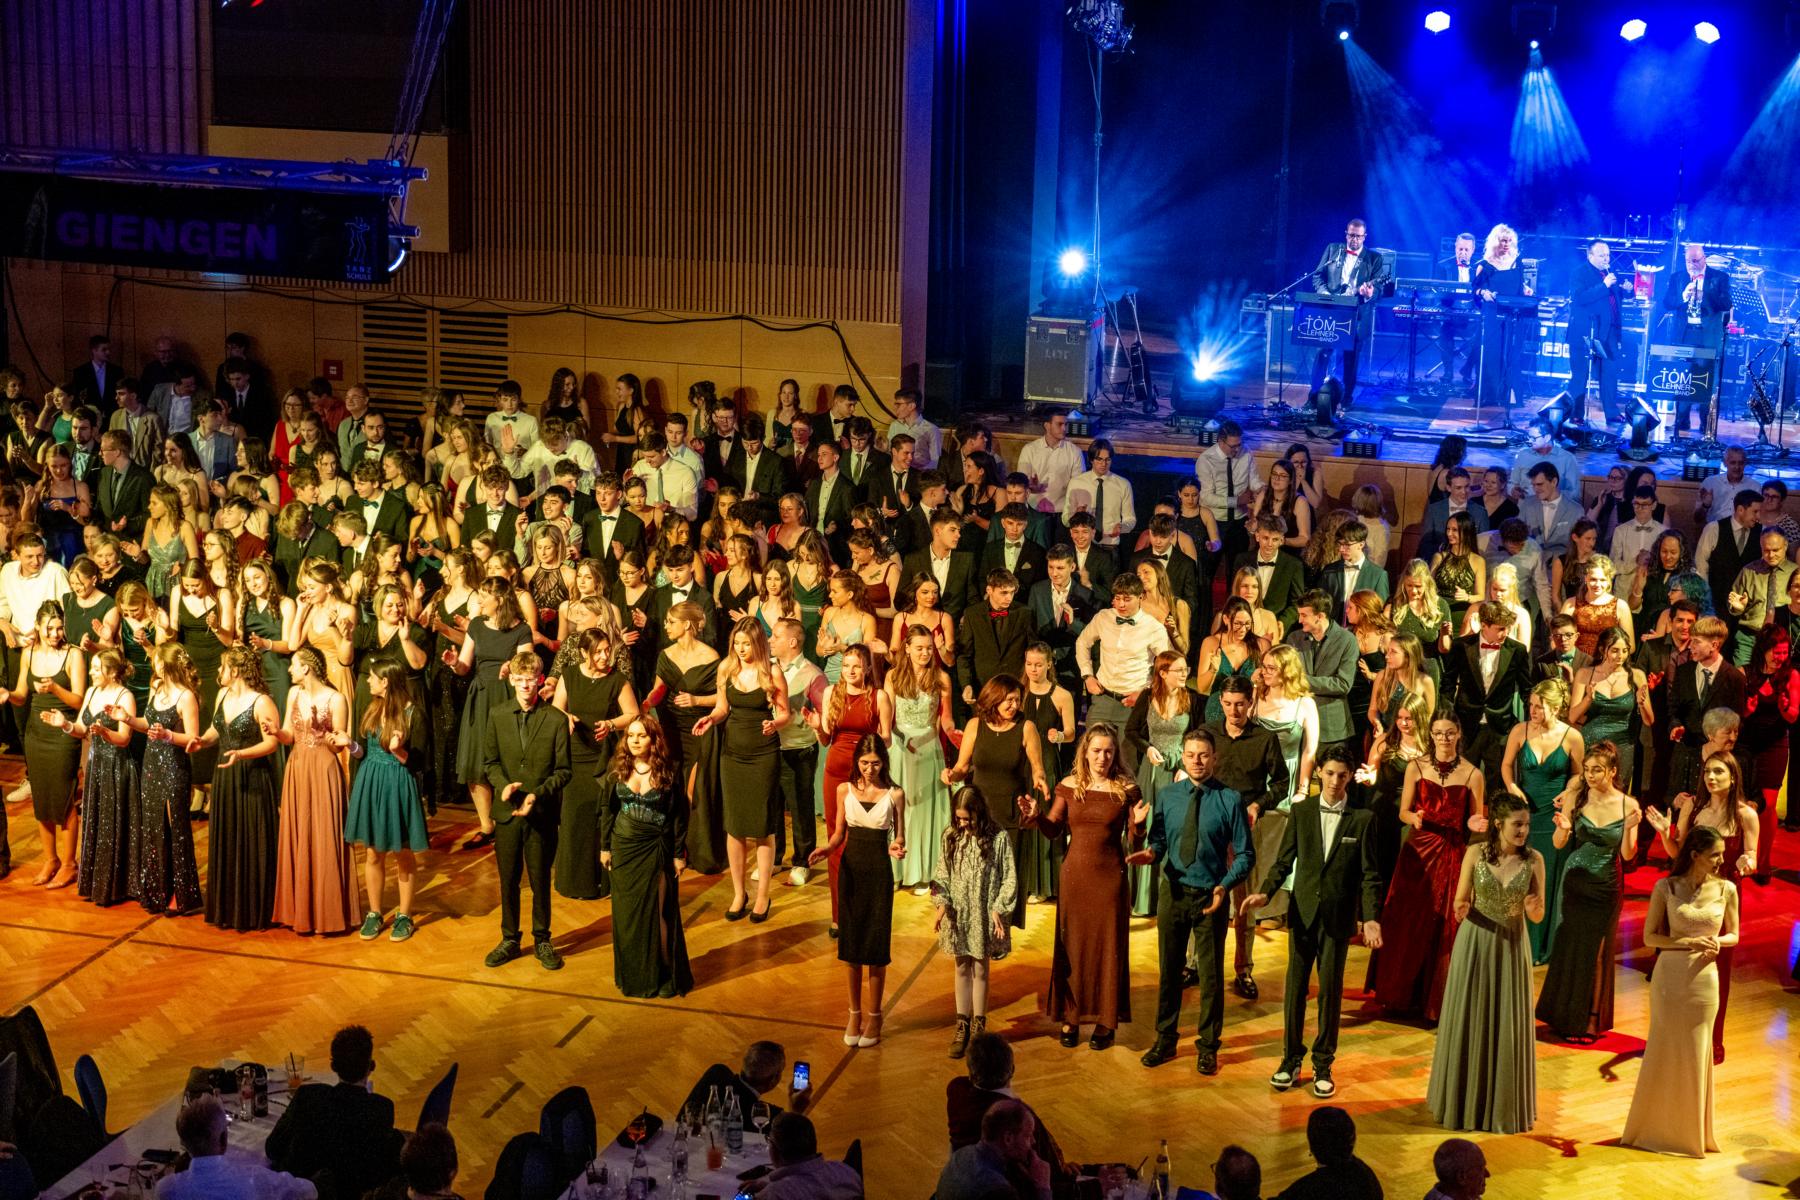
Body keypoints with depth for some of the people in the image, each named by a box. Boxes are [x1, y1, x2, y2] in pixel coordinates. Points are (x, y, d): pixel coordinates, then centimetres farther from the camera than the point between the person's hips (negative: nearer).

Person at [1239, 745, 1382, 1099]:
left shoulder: (1362, 818, -2)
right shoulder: (1301, 811, 3)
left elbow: (1369, 874, -1)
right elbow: (1284, 860, 4)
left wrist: (1371, 918, -11)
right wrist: (1265, 892, -13)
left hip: (1338, 917, -1)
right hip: (1302, 912, 1)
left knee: (1330, 990, 4)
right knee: (1295, 987, 5)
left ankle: (1323, 1065, 15)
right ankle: (1291, 1060, 15)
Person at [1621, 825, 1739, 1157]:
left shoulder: (1726, 890, -1)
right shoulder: (1666, 887, -6)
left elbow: (1733, 935, 10)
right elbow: (1649, 937, -3)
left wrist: (1718, 942, -12)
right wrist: (1687, 943, -18)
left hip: (1704, 979, 1)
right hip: (1669, 976, -1)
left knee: (1695, 1055, 9)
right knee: (1663, 1052, 6)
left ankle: (1691, 1131, 25)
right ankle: (1656, 1127, 21)